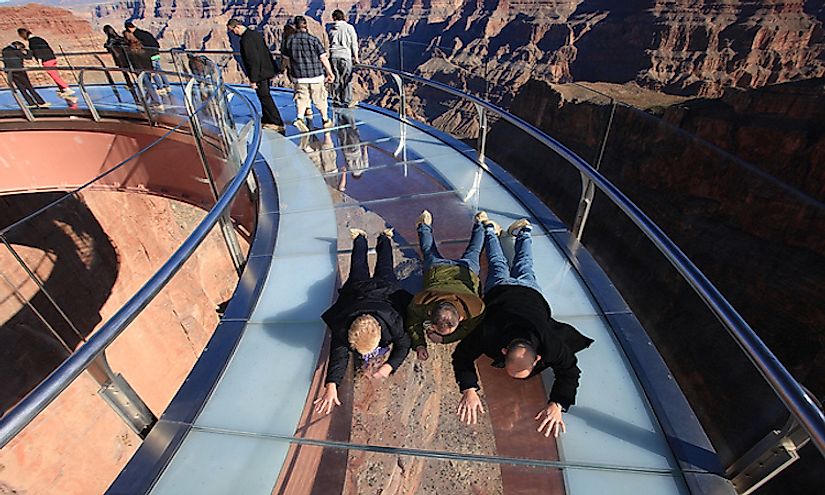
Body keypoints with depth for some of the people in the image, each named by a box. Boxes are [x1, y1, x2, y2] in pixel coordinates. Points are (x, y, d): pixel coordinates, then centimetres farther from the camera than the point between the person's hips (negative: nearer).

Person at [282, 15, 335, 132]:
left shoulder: (290, 40, 1)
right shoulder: (313, 39, -9)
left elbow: (286, 59, 10)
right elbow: (323, 58, -11)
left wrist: (291, 71, 27)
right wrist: (330, 72, -1)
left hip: (299, 76, 2)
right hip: (316, 75, -2)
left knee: (302, 98, 7)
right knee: (320, 98, 12)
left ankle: (299, 118, -17)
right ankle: (325, 120, 25)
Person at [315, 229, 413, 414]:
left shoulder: (392, 321, -46)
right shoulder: (342, 327, -44)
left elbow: (404, 344, -31)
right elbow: (338, 355, -39)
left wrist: (389, 366, -47)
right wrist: (331, 386, -54)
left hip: (385, 289, 0)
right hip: (357, 290, 0)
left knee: (385, 271, 33)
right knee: (359, 271, 33)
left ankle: (384, 239, 55)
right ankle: (360, 239, 55)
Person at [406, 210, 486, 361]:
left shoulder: (475, 308, -45)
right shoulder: (420, 304, -43)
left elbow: (471, 329, -26)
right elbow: (413, 322, -24)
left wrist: (444, 338, -37)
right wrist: (419, 345, -39)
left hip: (466, 270, 0)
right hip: (436, 268, 0)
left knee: (472, 253, 34)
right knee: (429, 253, 34)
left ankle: (478, 223, 52)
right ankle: (425, 225, 54)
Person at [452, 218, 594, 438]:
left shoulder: (551, 343, -44)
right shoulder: (489, 334, -46)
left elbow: (569, 371, -28)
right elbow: (462, 355, -33)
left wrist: (557, 405, -44)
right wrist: (469, 389, -49)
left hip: (529, 291, 1)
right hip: (500, 289, -1)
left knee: (523, 266, 34)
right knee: (499, 265, 32)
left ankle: (523, 231, 56)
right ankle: (490, 230, 55)